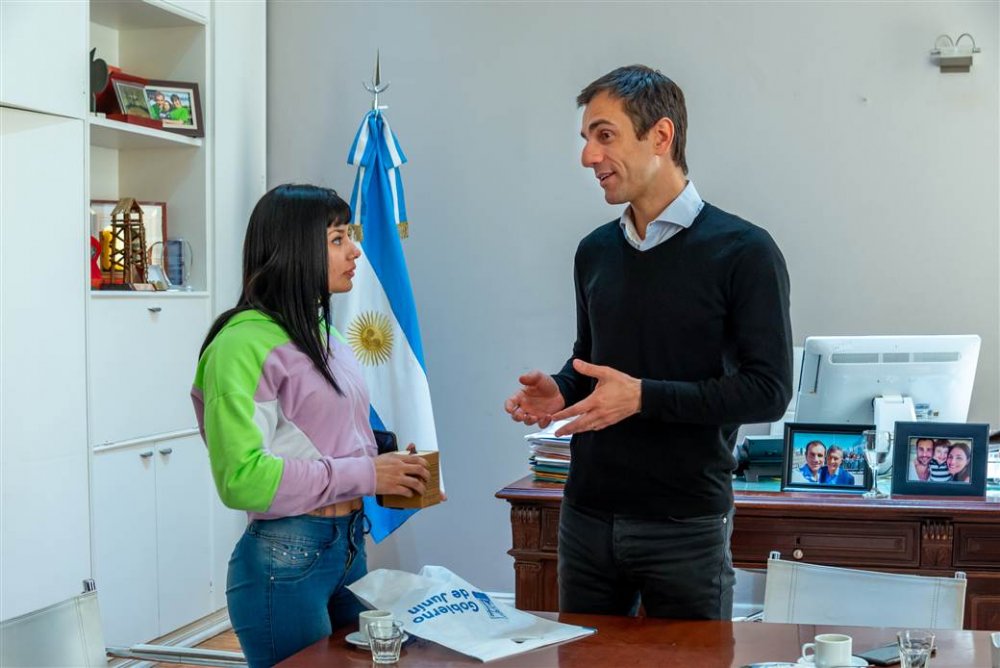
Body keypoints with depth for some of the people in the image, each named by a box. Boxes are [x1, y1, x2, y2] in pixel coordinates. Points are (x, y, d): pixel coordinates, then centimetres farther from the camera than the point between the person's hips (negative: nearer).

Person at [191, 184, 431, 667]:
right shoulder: (246, 343, -16)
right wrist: (364, 475, -19)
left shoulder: (323, 334, 11)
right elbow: (242, 478, -23)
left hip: (350, 545, 8)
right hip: (286, 560, -8)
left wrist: (390, 471, 3)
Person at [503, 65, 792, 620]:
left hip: (686, 526, -5)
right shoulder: (595, 251, 9)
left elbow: (769, 390, -13)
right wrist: (561, 390, -2)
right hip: (587, 516, 5)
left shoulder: (742, 251, -9)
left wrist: (644, 396, -21)